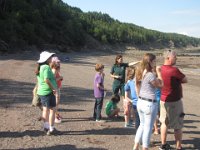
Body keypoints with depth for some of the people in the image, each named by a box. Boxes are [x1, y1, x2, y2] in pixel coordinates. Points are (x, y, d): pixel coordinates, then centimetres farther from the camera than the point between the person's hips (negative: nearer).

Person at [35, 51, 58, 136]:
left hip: (41, 91, 9)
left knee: (45, 110, 17)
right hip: (48, 92, -9)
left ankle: (46, 127, 28)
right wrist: (53, 88, -20)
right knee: (52, 110, -2)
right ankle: (51, 129, 2)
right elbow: (47, 80, -28)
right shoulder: (46, 67, -19)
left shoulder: (40, 68, 10)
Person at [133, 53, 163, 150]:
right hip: (150, 104, -8)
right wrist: (159, 73, 0)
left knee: (142, 125, 22)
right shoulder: (150, 75, -21)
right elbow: (161, 85, -9)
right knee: (148, 128, 6)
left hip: (140, 102, 8)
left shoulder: (139, 73, 5)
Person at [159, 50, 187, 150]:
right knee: (178, 126, 6)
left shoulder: (161, 69, 1)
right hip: (174, 101, -7)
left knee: (165, 122, 18)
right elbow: (185, 80, -11)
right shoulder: (174, 70, -22)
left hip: (163, 100, 7)